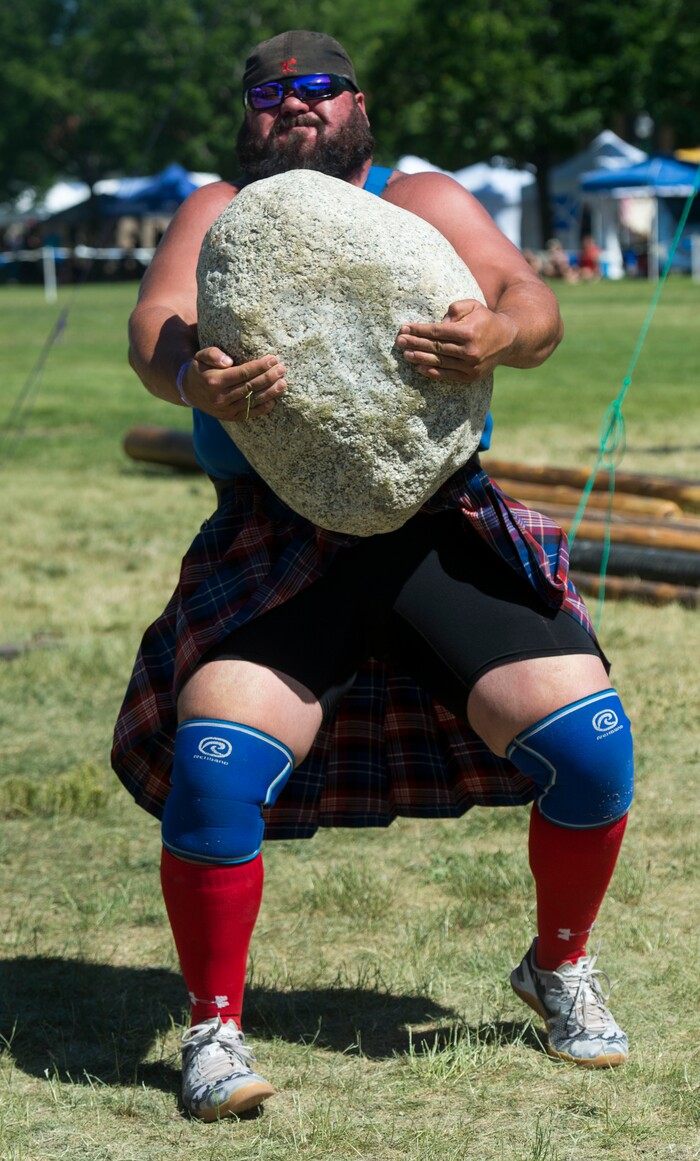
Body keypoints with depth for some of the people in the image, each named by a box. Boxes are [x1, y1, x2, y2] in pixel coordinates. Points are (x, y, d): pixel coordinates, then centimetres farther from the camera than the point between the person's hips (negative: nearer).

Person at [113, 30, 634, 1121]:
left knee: (588, 739, -11)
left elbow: (536, 306, 0)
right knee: (216, 764, -22)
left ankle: (559, 968, 17)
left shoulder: (424, 201, 12)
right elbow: (155, 328, -4)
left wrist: (501, 334, -25)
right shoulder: (218, 214, 13)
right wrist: (193, 378, -28)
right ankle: (214, 1027, -1)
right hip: (274, 547, -1)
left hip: (443, 536, 1)